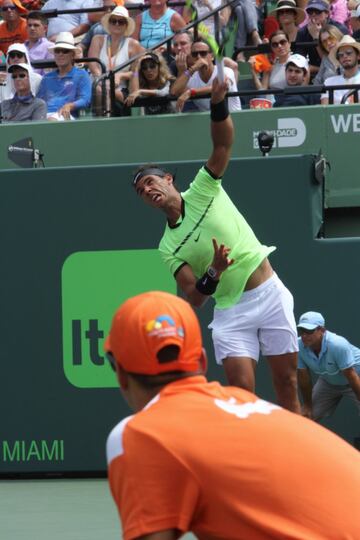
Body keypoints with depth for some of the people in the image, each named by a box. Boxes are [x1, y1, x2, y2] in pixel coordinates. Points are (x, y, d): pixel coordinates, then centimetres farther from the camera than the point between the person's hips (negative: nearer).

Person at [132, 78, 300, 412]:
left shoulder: (203, 190, 2)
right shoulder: (168, 248, 2)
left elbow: (223, 144, -11)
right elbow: (193, 299, -5)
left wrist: (218, 104, -28)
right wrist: (214, 273, -24)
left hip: (269, 294, -1)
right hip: (231, 311, 1)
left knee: (286, 384, 0)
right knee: (242, 389, -12)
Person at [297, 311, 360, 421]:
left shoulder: (338, 345, -38)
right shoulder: (299, 346, -24)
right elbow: (304, 378, -11)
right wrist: (307, 405, -3)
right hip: (328, 381, 5)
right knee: (307, 416, 2)